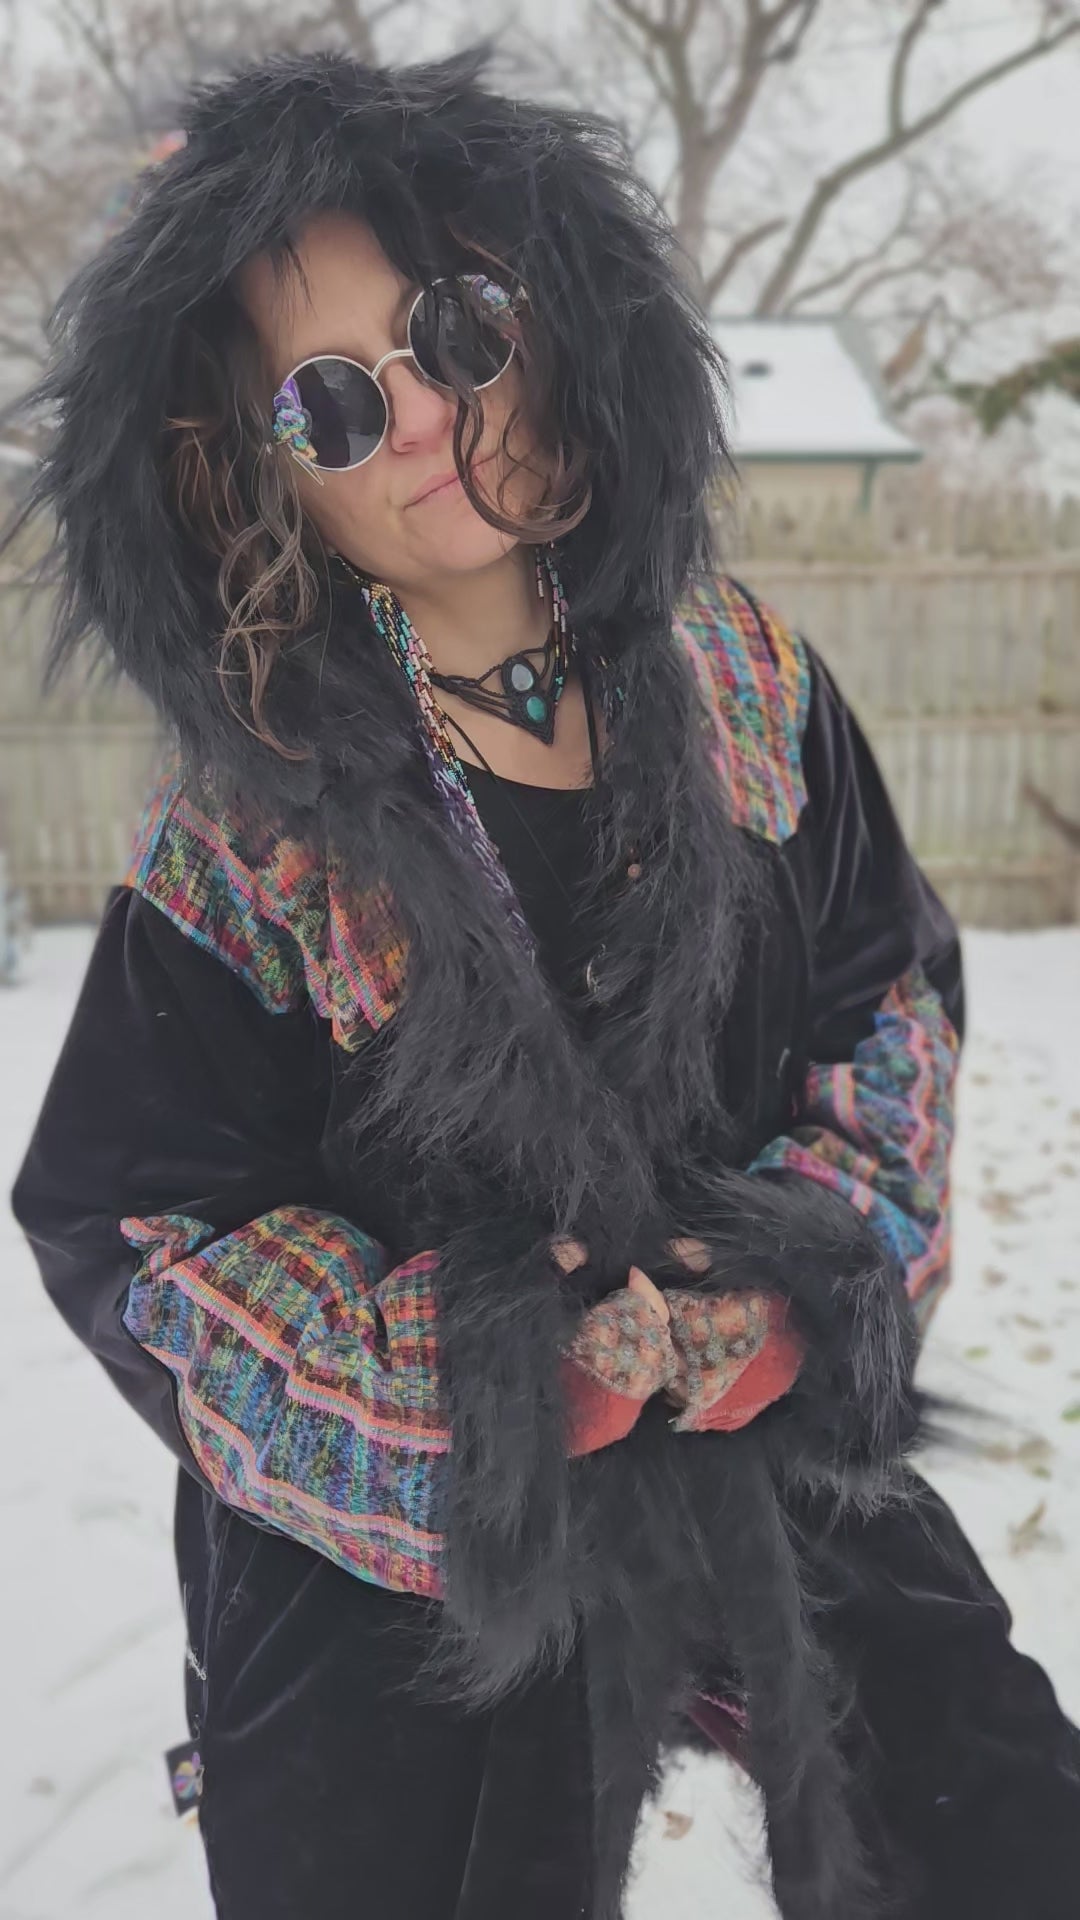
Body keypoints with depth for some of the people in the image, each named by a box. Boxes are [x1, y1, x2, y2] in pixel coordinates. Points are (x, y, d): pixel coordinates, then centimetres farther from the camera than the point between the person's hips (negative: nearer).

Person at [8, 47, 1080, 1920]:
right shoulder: (247, 823, -13)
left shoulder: (740, 684, -4)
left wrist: (812, 1276, -12)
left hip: (791, 1450, 3)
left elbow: (896, 996, 5)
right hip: (397, 1541, -3)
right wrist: (486, 1369, -21)